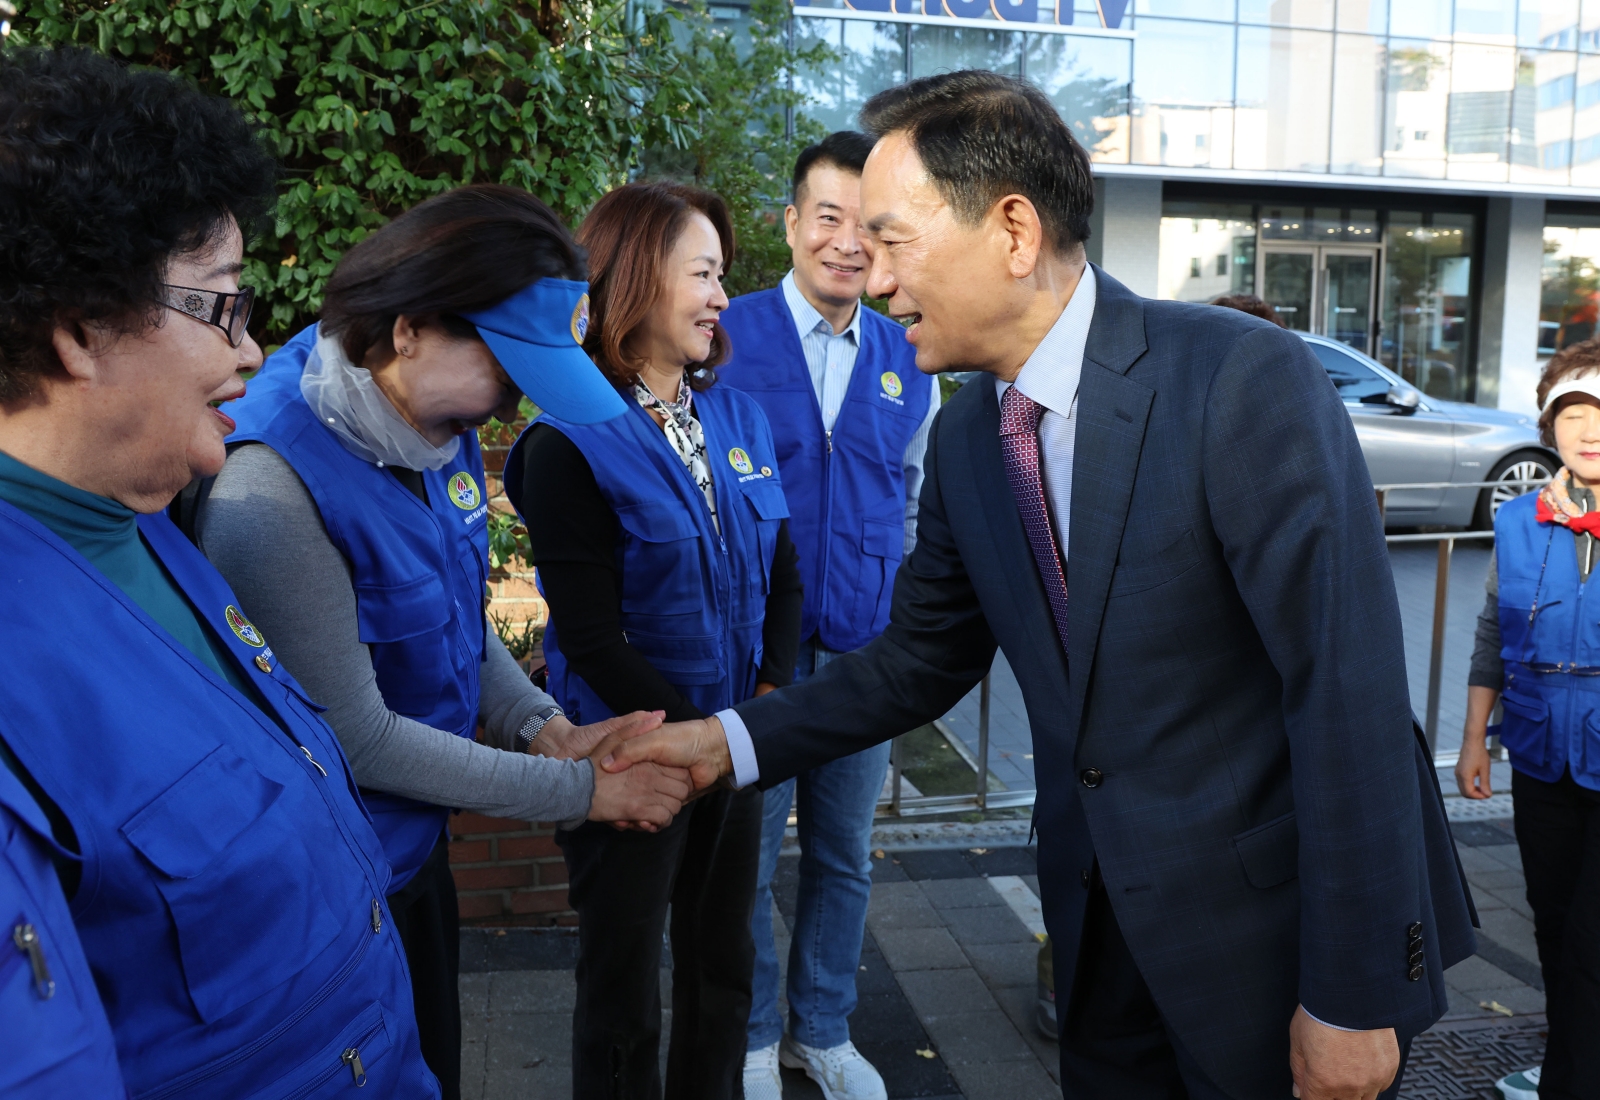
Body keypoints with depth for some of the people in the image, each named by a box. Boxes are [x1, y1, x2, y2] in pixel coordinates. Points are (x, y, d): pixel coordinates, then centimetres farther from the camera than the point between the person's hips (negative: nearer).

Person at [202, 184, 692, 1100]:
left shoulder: (441, 423, -6)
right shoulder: (271, 488, -30)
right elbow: (356, 738, -24)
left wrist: (546, 728, -9)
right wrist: (582, 790, -19)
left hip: (416, 847, 7)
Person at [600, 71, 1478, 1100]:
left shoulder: (1247, 380, -21)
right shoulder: (964, 436, 0)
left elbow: (1351, 691, -21)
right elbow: (926, 658, 8)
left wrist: (1352, 997, -18)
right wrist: (728, 740, -3)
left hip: (1277, 928, -5)